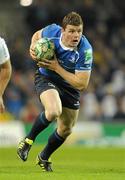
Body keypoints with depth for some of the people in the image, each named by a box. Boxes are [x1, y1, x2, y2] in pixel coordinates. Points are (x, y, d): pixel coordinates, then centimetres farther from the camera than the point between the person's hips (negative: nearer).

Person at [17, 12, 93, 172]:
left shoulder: (85, 50, -30)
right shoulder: (52, 31, -24)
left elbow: (82, 84, -27)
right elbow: (37, 34, 3)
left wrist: (56, 67, -30)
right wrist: (33, 47, -19)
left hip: (69, 86, 2)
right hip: (46, 79, -2)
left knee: (65, 130, 14)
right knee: (54, 111, -33)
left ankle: (44, 157, 41)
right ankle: (28, 140, -8)